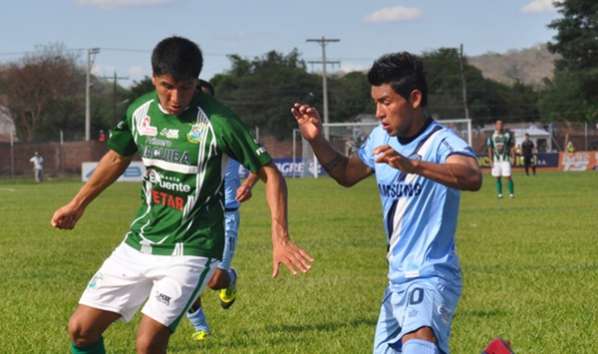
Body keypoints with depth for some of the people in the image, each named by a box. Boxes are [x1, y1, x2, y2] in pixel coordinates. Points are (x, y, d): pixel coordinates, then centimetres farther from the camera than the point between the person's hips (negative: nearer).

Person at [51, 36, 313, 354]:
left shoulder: (217, 122, -17)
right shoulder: (140, 111, -1)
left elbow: (269, 174, -12)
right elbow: (118, 157, 20)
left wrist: (280, 238, -21)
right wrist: (77, 205, 28)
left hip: (190, 252, -6)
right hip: (138, 243, 6)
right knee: (81, 328, 2)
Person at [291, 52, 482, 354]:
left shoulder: (441, 142, -16)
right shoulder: (381, 138, 7)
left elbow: (472, 177, -37)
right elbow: (347, 174, 25)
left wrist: (411, 165, -51)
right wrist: (316, 141, 7)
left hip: (430, 279, -9)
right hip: (397, 280, 9)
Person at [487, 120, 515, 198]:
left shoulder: (508, 135, 2)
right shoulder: (492, 136, 3)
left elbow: (511, 148, 5)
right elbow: (490, 149, 6)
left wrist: (513, 158, -2)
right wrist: (491, 160, 0)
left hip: (506, 159, -1)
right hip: (496, 159, 2)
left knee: (508, 176, -8)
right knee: (498, 177, 4)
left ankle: (511, 193, 1)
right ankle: (499, 193, 13)